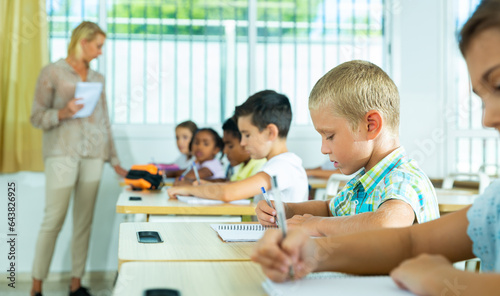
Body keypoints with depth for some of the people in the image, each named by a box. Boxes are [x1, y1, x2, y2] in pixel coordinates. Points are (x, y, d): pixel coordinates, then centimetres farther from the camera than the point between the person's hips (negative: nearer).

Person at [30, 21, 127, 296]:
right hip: (62, 153, -5)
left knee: (84, 220, 5)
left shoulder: (98, 78, 15)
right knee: (54, 219, -6)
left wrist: (115, 161, 14)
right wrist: (63, 113, -18)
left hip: (93, 155, 5)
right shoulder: (52, 72, 1)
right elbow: (37, 117, 0)